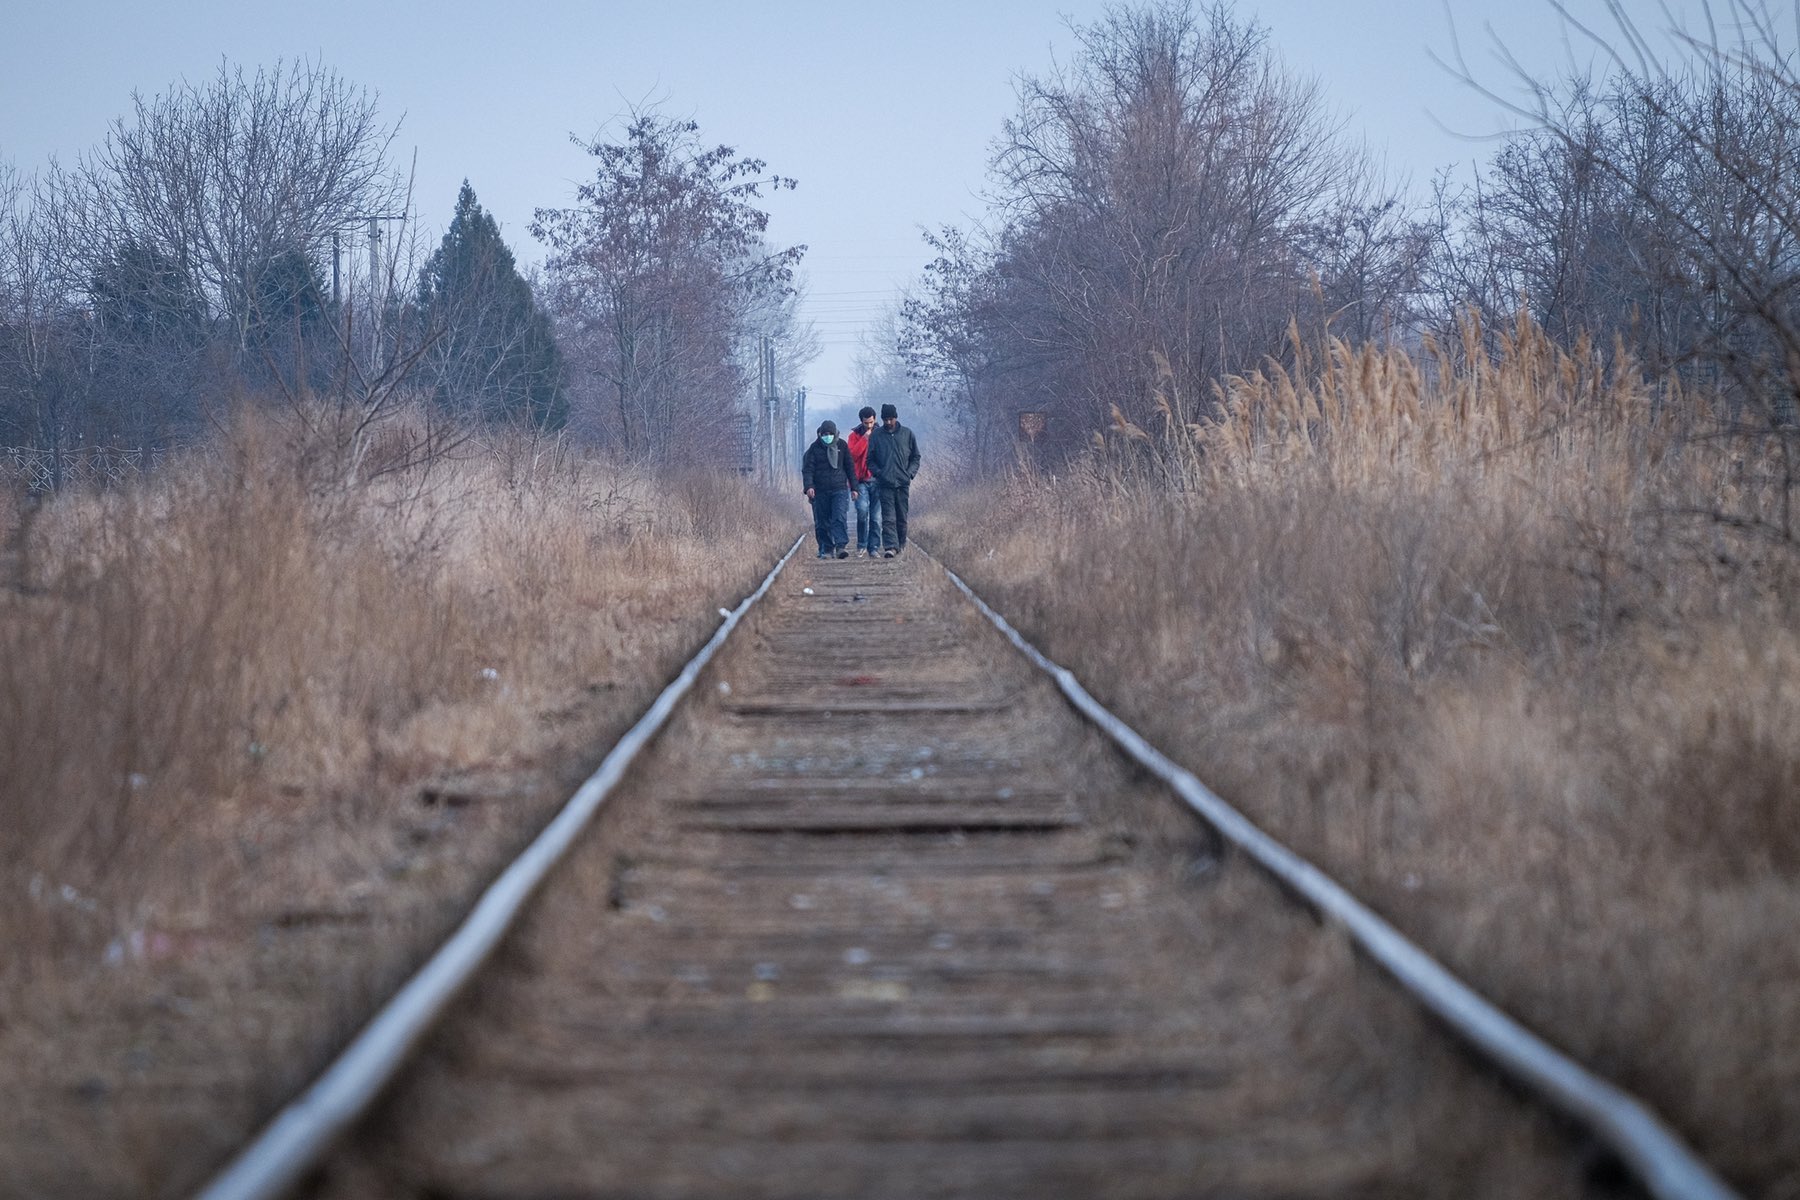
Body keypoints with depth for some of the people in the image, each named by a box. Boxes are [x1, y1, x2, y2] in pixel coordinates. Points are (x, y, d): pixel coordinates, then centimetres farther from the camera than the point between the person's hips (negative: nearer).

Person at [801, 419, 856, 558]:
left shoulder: (842, 446, 7)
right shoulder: (814, 448, 2)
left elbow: (850, 467, 14)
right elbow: (807, 469, -2)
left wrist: (854, 487, 13)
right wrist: (809, 486, -17)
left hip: (840, 489, 0)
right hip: (820, 491, 0)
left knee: (840, 518, -14)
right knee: (822, 523, 3)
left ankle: (841, 546, -21)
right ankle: (826, 550, 11)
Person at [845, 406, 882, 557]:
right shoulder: (855, 435, 5)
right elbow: (852, 456, -10)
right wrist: (864, 439, -13)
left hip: (877, 481, 1)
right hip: (861, 481, -1)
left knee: (876, 517, 2)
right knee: (862, 511, -17)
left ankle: (874, 548, 9)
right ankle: (862, 546, -3)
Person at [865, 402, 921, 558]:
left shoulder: (907, 434, 7)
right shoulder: (876, 436, 4)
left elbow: (915, 457, 12)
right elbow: (870, 459, 7)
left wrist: (910, 473, -2)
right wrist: (878, 473, -8)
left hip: (903, 483, 2)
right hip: (885, 484, -2)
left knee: (902, 517, 7)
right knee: (888, 517, -11)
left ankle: (901, 544, 21)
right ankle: (890, 546, -18)